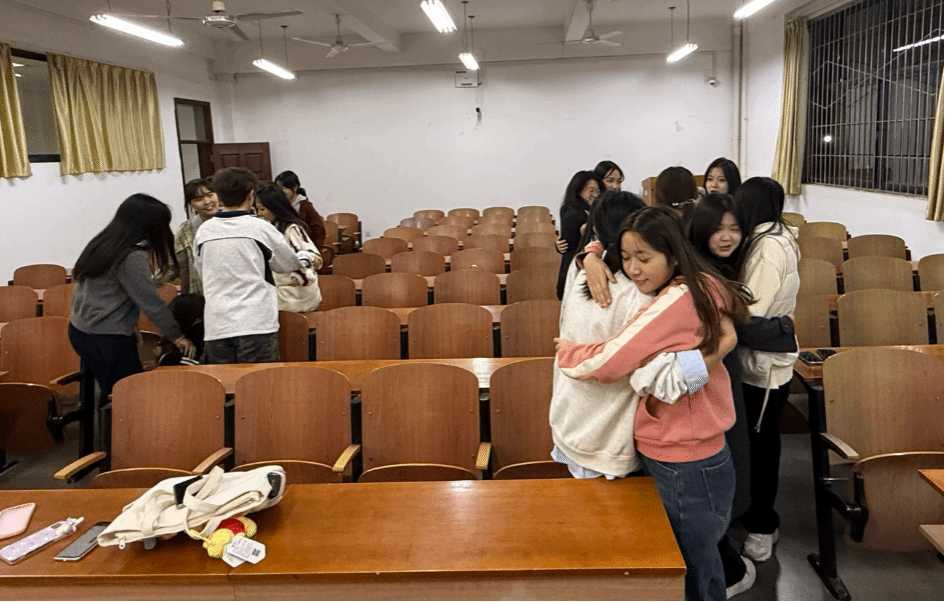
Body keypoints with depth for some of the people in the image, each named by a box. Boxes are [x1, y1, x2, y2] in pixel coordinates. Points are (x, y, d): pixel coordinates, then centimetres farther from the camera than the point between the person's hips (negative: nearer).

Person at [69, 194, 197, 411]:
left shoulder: (102, 244, 9)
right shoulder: (132, 257, -18)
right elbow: (151, 302, -16)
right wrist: (176, 335, -5)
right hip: (107, 339, -9)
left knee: (110, 395, 16)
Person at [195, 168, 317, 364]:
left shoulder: (203, 231, 5)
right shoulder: (259, 228, -5)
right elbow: (288, 264, 9)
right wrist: (307, 256, 31)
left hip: (216, 327, 4)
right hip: (256, 325, -3)